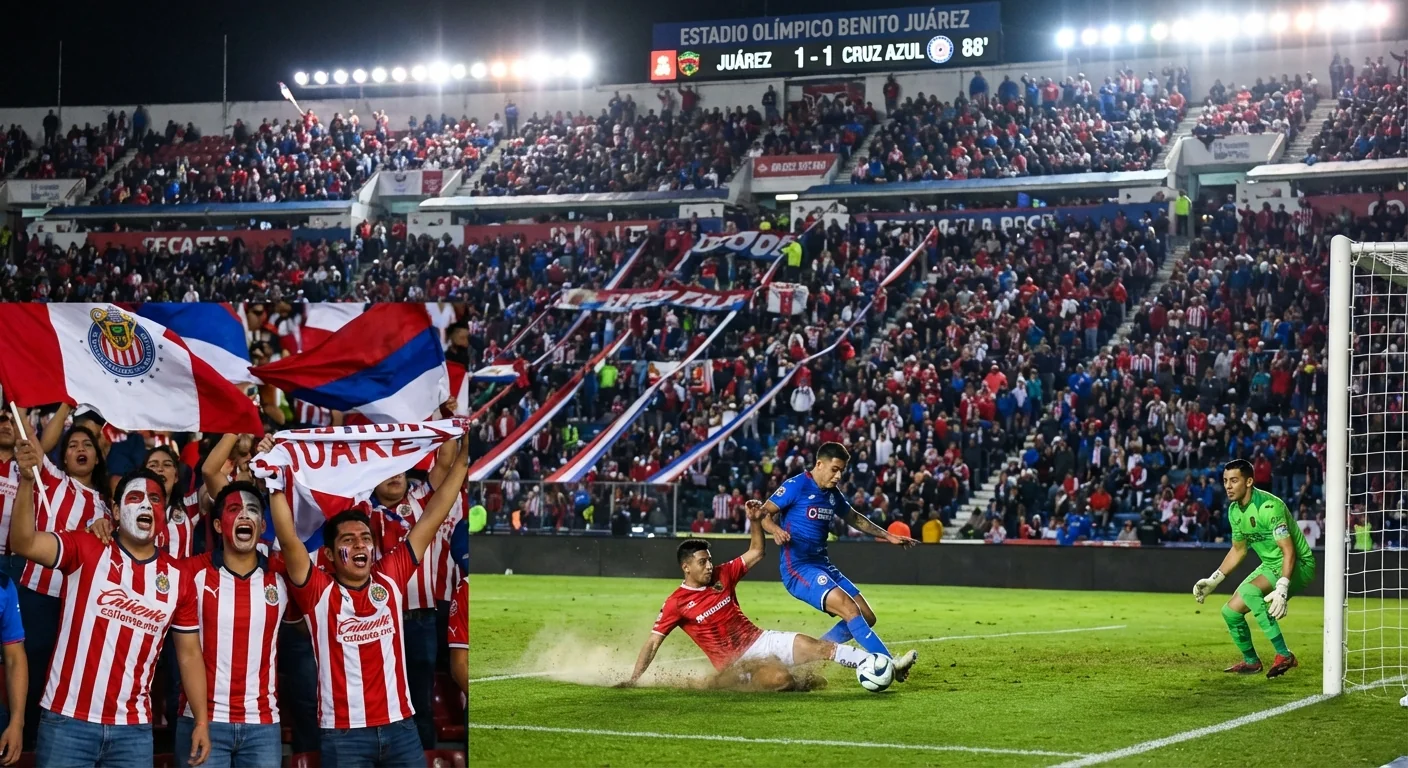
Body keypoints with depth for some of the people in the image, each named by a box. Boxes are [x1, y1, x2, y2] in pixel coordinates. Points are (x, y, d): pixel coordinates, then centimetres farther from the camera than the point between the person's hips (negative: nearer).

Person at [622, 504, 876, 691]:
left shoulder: (722, 575, 4)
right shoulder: (676, 603, -10)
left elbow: (757, 553, 13)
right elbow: (653, 642, -8)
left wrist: (755, 521, -4)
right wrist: (633, 680, -15)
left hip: (761, 640, 5)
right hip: (737, 663, -5)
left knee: (820, 647, -13)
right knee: (782, 679, -33)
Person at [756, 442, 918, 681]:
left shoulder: (833, 494, 14)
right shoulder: (796, 486, -9)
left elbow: (854, 518, 31)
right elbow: (764, 513, -13)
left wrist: (888, 536, 30)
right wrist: (776, 529, -34)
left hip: (823, 566, 9)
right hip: (798, 569, -9)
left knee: (867, 617, 5)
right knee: (850, 609, -25)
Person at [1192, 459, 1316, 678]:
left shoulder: (1269, 506, -26)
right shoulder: (1234, 510, 2)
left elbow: (1288, 551, -29)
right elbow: (1238, 550, 18)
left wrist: (1282, 590, -39)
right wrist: (1213, 580, 15)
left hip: (1298, 564, -9)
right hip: (1270, 566, 9)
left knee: (1249, 591, -33)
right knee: (1230, 611, 3)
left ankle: (1284, 655, -28)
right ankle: (1251, 661, 28)